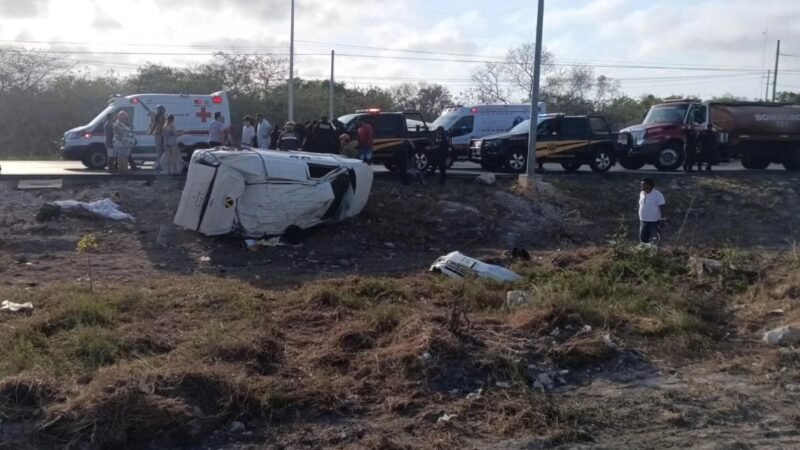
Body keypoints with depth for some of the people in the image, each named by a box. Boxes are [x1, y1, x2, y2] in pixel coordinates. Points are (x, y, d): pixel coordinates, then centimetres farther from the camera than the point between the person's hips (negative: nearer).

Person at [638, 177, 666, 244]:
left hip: (654, 223, -6)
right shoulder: (641, 193, 5)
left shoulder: (658, 195, -14)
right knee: (643, 241, 8)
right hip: (643, 222, 6)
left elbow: (663, 208, -12)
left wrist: (661, 222, -14)